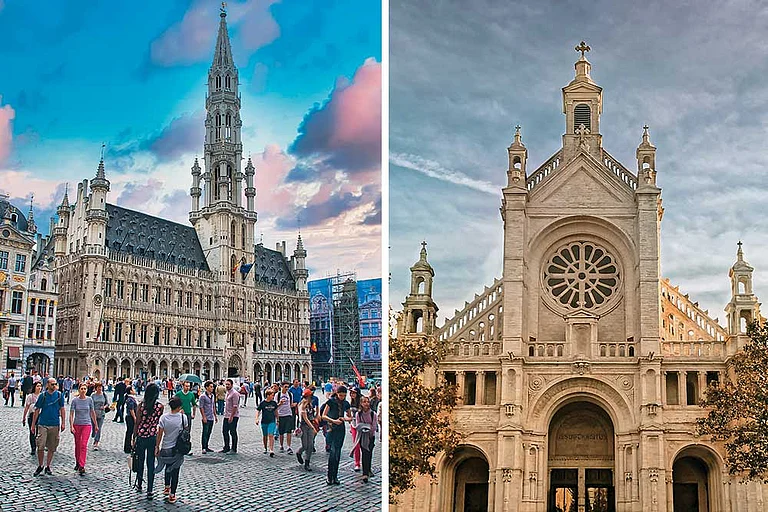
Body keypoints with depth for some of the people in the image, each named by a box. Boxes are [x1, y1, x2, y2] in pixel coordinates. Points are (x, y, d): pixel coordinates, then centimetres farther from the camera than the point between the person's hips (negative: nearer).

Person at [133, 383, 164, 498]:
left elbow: (137, 423, -5)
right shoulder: (160, 406, -7)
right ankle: (149, 490, 1)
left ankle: (139, 485, 33)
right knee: (151, 464, 5)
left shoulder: (141, 405, -9)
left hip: (141, 436, 0)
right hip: (153, 437, 0)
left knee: (140, 461, 18)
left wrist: (134, 438, 2)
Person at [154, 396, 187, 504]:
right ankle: (172, 495, 7)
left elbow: (160, 434, -7)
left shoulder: (164, 417, -10)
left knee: (168, 467, 27)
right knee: (175, 471, 7)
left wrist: (157, 447, 3)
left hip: (166, 448, 2)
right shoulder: (183, 417, -12)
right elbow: (186, 430, 4)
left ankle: (167, 487, 40)